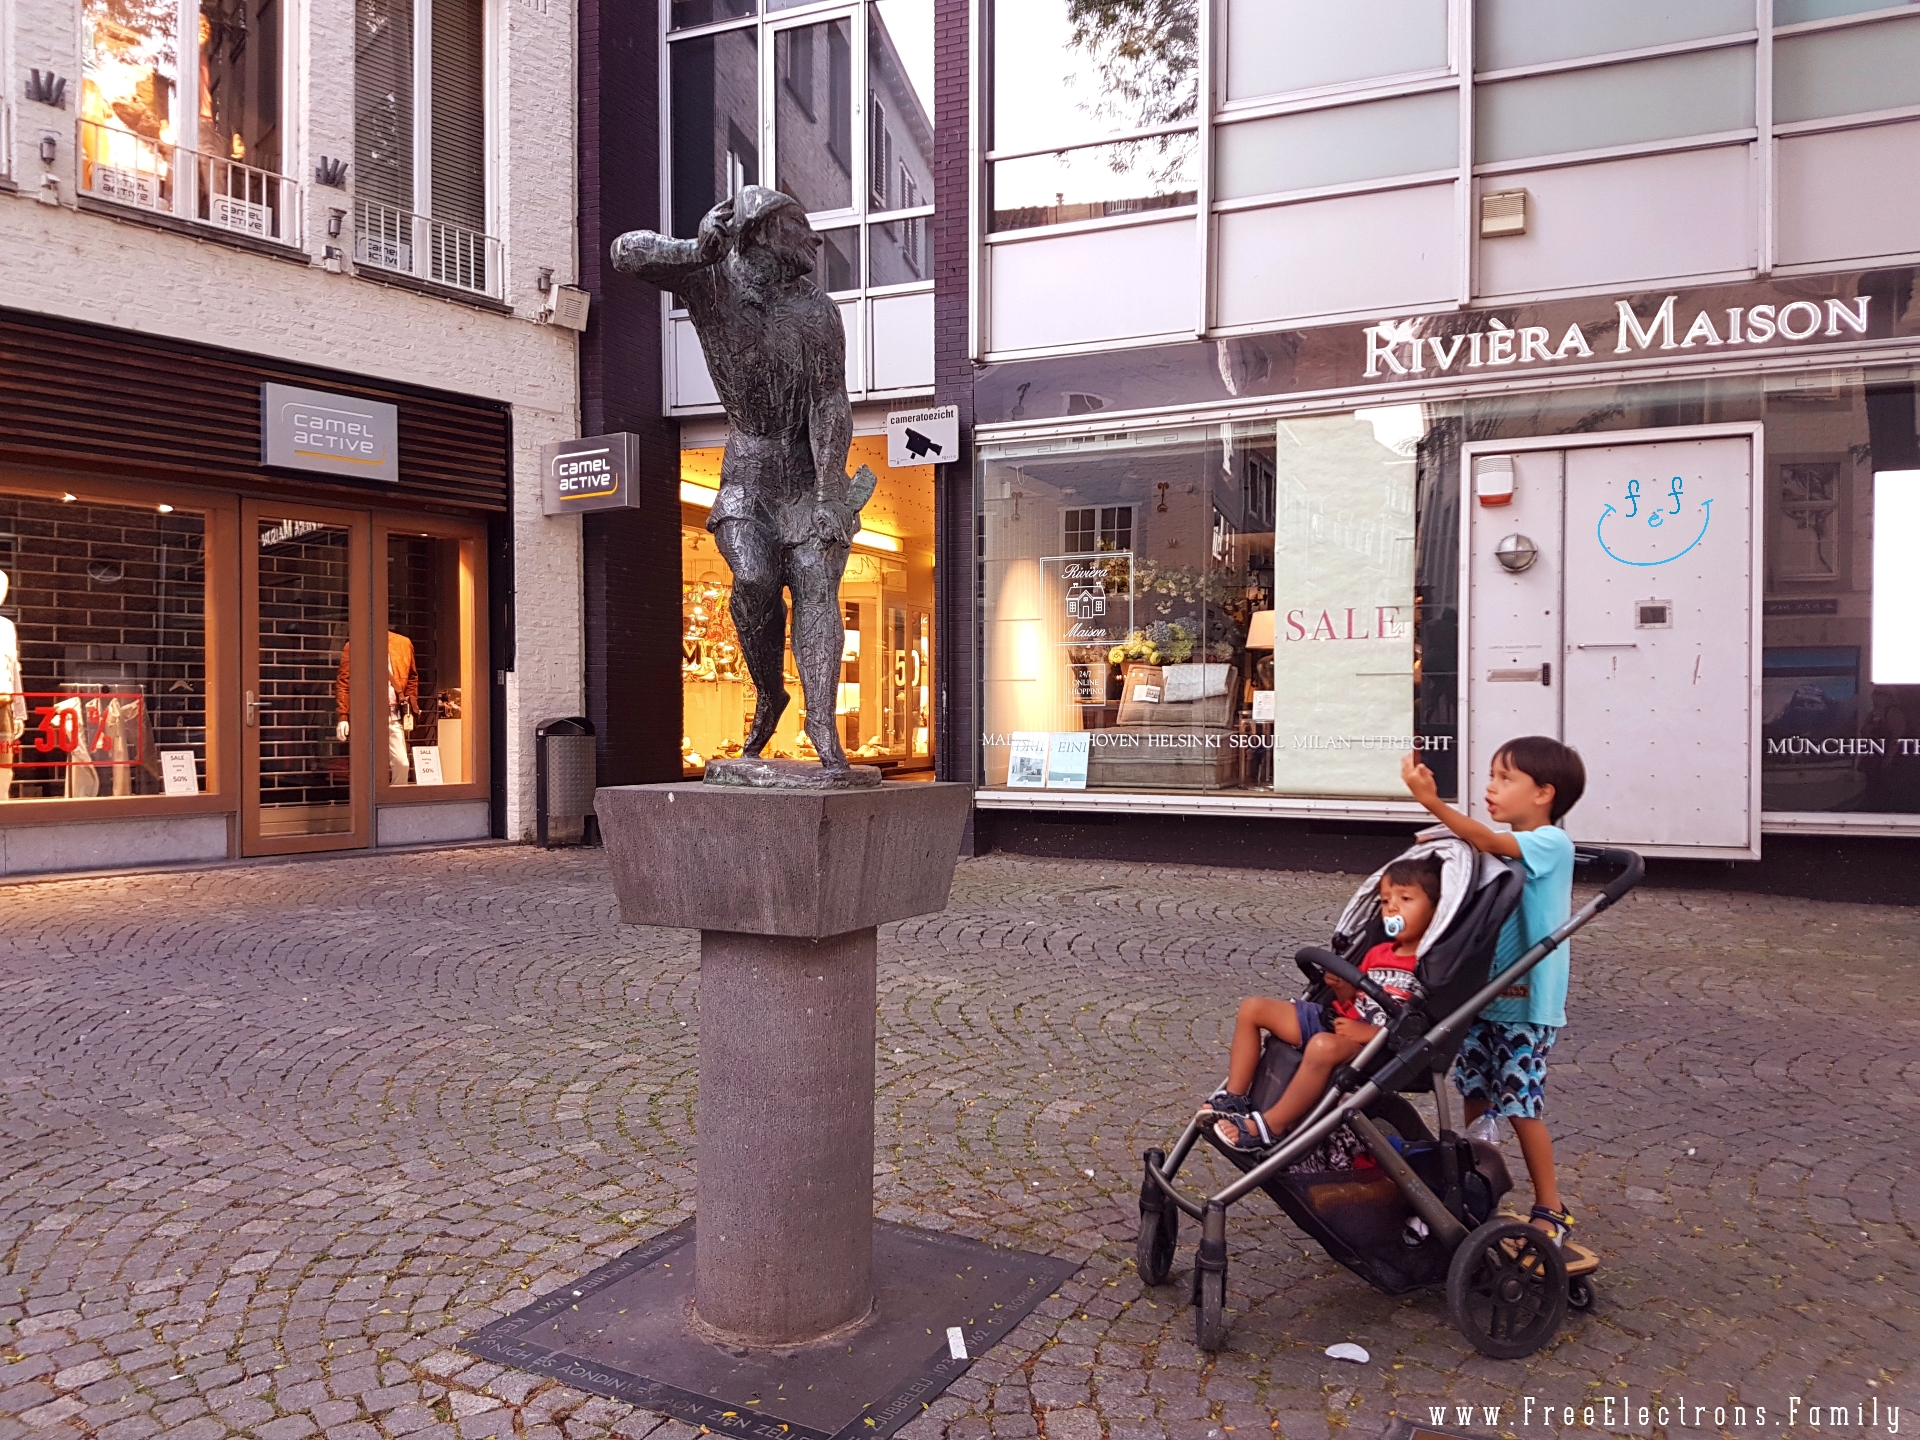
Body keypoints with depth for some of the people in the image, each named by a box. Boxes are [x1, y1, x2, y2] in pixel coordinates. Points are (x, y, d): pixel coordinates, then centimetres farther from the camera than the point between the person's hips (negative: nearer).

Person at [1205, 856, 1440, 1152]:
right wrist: (1343, 989, -2)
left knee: (1324, 1046, -42)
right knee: (1253, 1007, 3)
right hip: (1339, 1020, 9)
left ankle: (1269, 1127, -29)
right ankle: (1234, 1099, 0)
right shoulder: (1379, 953, 14)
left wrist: (1368, 1033, -24)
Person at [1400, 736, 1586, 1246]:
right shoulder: (1504, 847, 10)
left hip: (1528, 1004, -8)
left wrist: (1432, 801, -44)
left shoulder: (1550, 844, -16)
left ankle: (1551, 1210, 17)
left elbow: (1488, 842, -34)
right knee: (1474, 1097, 15)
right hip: (1484, 995, 8)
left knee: (1521, 1108, 0)